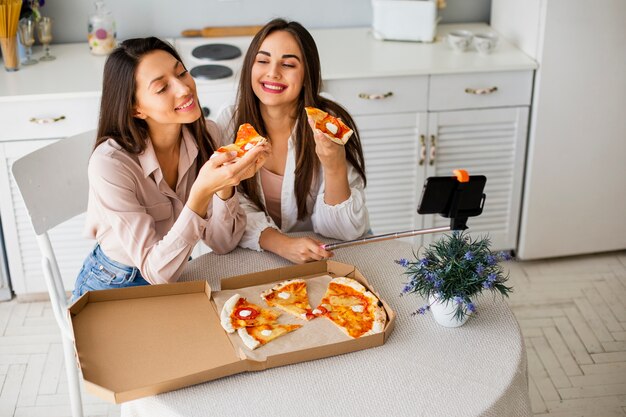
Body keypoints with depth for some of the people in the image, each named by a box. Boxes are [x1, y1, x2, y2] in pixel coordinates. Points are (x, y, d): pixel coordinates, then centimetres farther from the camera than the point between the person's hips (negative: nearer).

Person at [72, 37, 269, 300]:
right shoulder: (110, 163, -25)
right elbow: (156, 271, -26)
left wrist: (225, 186, -28)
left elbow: (222, 244, -9)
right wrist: (202, 192, -38)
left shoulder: (206, 135, -9)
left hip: (175, 279, 6)